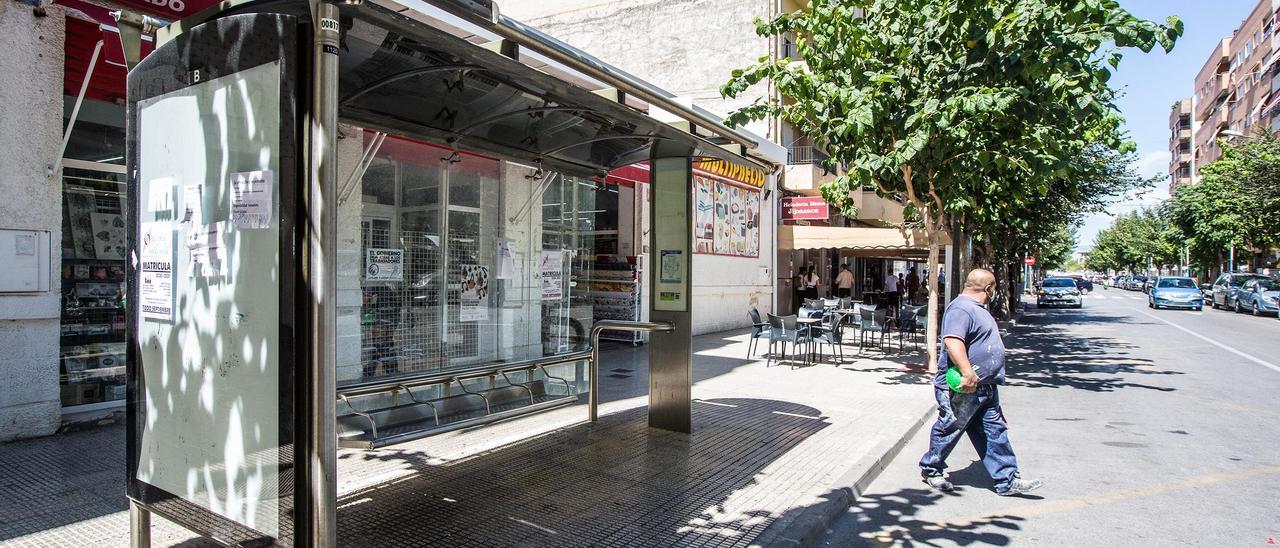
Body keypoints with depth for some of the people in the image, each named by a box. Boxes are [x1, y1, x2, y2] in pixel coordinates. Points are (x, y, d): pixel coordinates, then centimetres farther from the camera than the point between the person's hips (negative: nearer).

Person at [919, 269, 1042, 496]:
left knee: (995, 431, 11)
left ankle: (1007, 481, 19)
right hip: (963, 388, -10)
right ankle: (930, 470, 21)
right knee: (949, 430, 4)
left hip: (985, 388, 10)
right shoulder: (961, 309, -18)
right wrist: (968, 373, -38)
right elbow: (952, 341, -33)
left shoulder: (977, 309, 17)